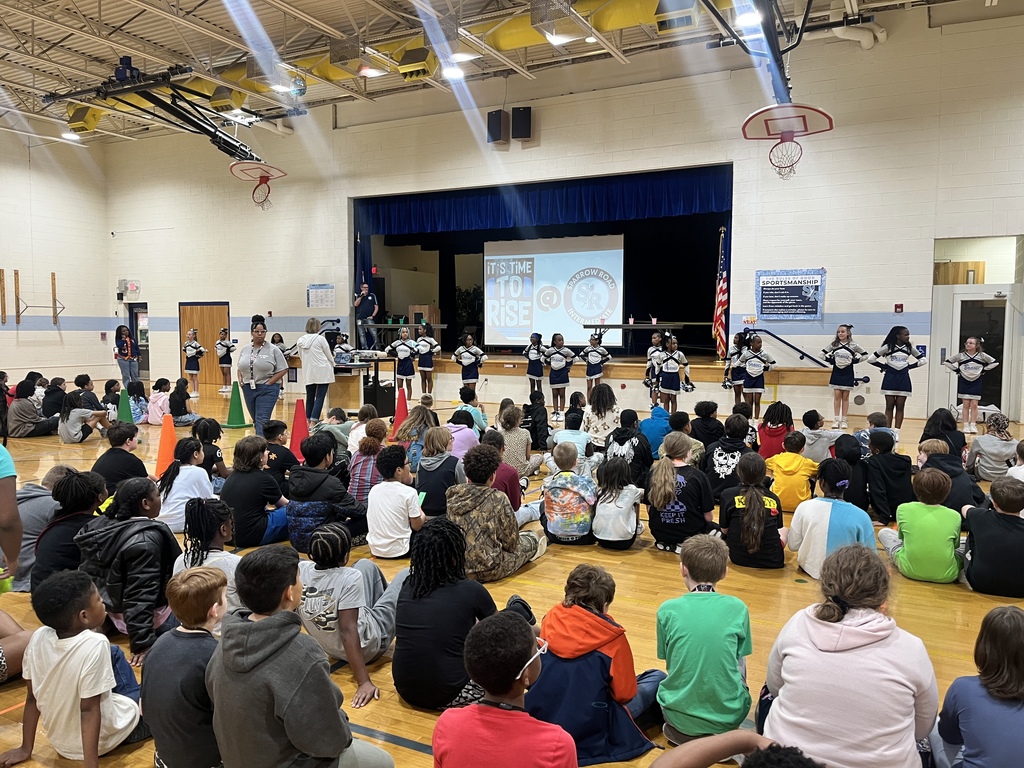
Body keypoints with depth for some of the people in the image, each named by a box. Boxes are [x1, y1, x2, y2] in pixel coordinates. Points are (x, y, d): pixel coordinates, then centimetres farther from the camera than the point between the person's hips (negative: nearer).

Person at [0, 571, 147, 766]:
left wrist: (26, 749, 7)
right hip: (101, 739, -6)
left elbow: (32, 698, -4)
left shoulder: (38, 638, -15)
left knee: (114, 654, 22)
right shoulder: (94, 645, -31)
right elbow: (89, 711, -28)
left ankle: (132, 698, 41)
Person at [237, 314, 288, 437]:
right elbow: (240, 368, 20)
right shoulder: (245, 349, 10)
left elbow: (283, 370, -7)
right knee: (255, 419, 14)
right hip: (248, 389, 6)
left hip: (267, 390, -5)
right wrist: (240, 380, 2)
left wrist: (269, 383, -13)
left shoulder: (273, 350, -5)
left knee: (262, 420, -13)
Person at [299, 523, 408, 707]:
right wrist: (364, 682, -37)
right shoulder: (349, 578, -35)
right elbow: (348, 631, -37)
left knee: (366, 565, 21)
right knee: (407, 574, 9)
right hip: (368, 645, -6)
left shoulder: (301, 570, -19)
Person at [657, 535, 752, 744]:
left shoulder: (667, 610, -9)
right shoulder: (738, 608, -8)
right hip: (729, 717, 0)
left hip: (680, 715, 0)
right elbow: (738, 658, 5)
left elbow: (670, 664, 3)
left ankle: (681, 732, 12)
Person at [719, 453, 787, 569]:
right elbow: (777, 527, 11)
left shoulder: (728, 495, -9)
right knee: (784, 530, 32)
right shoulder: (774, 499, -4)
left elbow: (724, 530, 1)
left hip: (738, 559, 0)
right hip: (773, 561, 0)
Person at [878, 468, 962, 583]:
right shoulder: (955, 516, -6)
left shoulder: (903, 509, -6)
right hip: (945, 576, 1)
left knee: (883, 532, 19)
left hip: (910, 570, 0)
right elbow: (955, 544, 11)